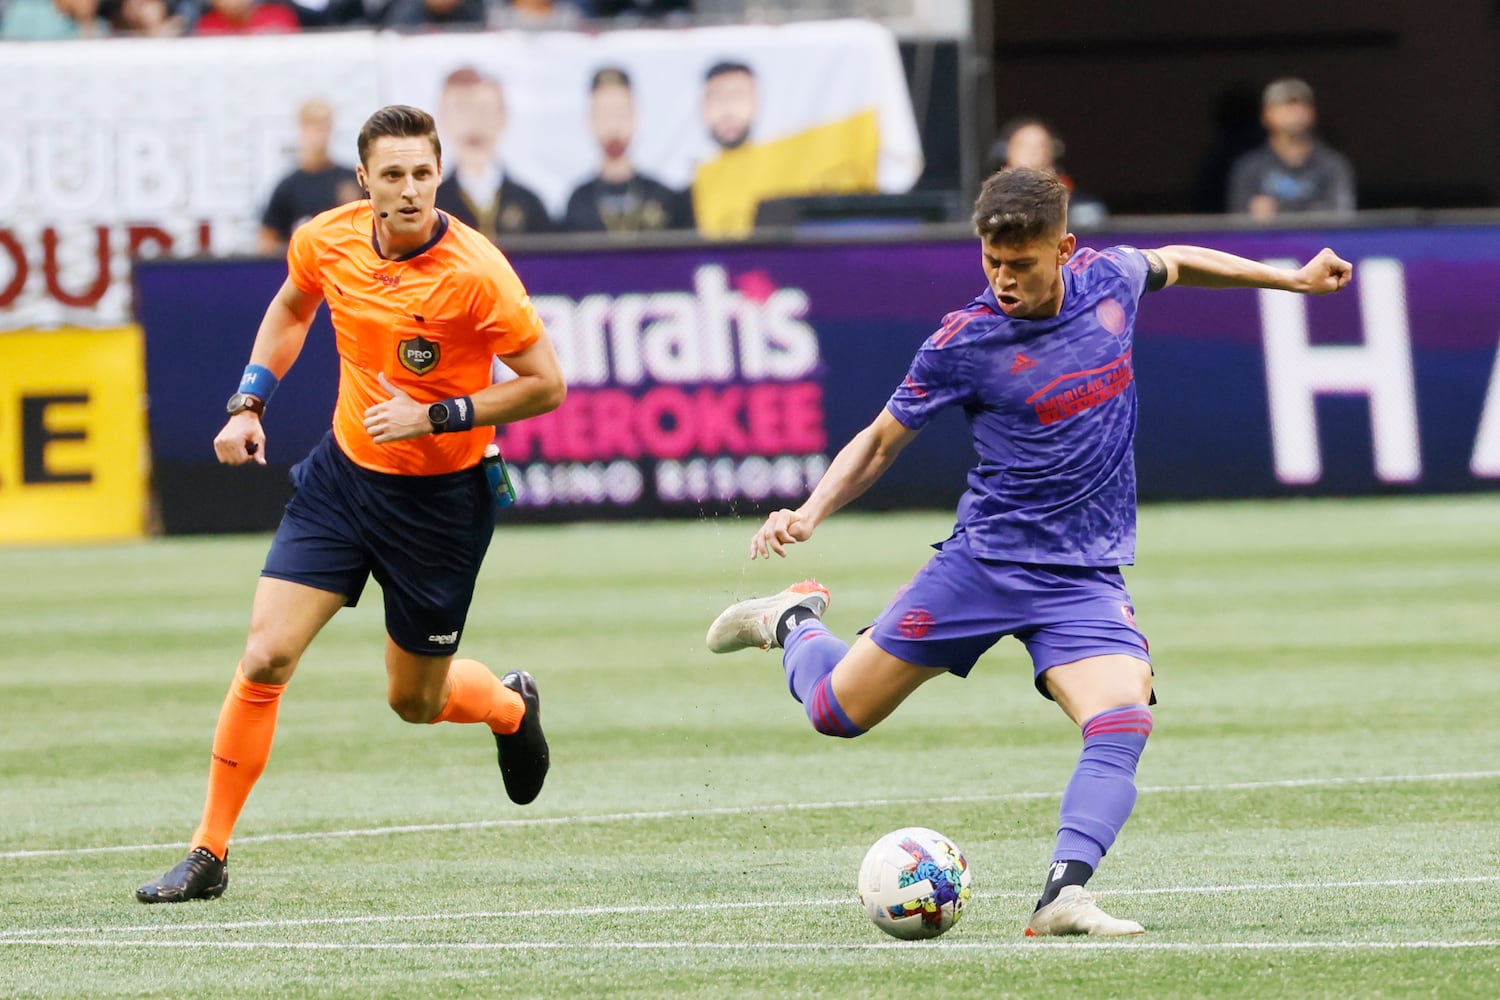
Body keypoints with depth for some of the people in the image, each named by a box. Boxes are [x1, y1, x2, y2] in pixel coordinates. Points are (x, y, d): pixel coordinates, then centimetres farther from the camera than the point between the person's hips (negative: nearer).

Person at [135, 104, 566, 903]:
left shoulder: (474, 273, -23)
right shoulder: (326, 240, -8)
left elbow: (545, 384, -16)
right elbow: (291, 308, 16)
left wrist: (432, 418, -23)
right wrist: (249, 403, 5)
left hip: (441, 499, -3)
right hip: (342, 473, 3)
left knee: (415, 702, 10)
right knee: (265, 658, -10)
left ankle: (512, 707, 47)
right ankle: (209, 854, 0)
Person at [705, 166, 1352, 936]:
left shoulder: (1109, 279, -4)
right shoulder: (963, 342, -13)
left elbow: (1173, 264, 21)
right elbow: (880, 442, -2)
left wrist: (1291, 278, 25)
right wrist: (808, 514, -17)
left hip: (1085, 577, 2)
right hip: (984, 558, -2)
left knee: (1124, 722, -26)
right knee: (837, 710, 6)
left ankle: (1063, 896, -33)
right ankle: (793, 619, 39)